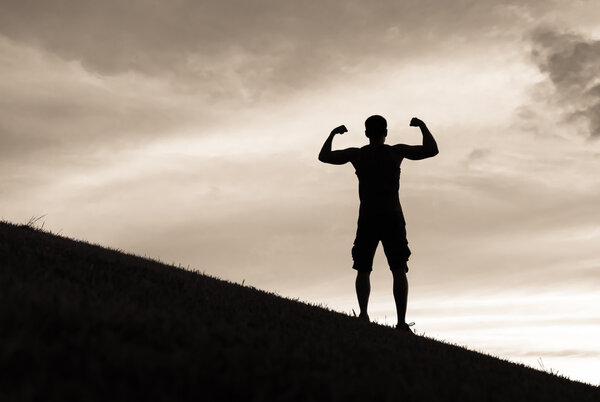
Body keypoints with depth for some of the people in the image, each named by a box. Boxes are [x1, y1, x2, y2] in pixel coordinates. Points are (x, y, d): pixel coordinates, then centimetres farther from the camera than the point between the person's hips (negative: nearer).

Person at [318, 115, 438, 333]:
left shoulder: (356, 154, 5)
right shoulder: (396, 151, 2)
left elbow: (324, 156, 15)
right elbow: (432, 150, 5)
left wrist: (333, 133, 30)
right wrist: (422, 125, 18)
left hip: (367, 219, 1)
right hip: (393, 219, -1)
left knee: (363, 270, 8)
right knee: (399, 270, -2)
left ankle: (363, 313, -13)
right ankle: (401, 321, -13)